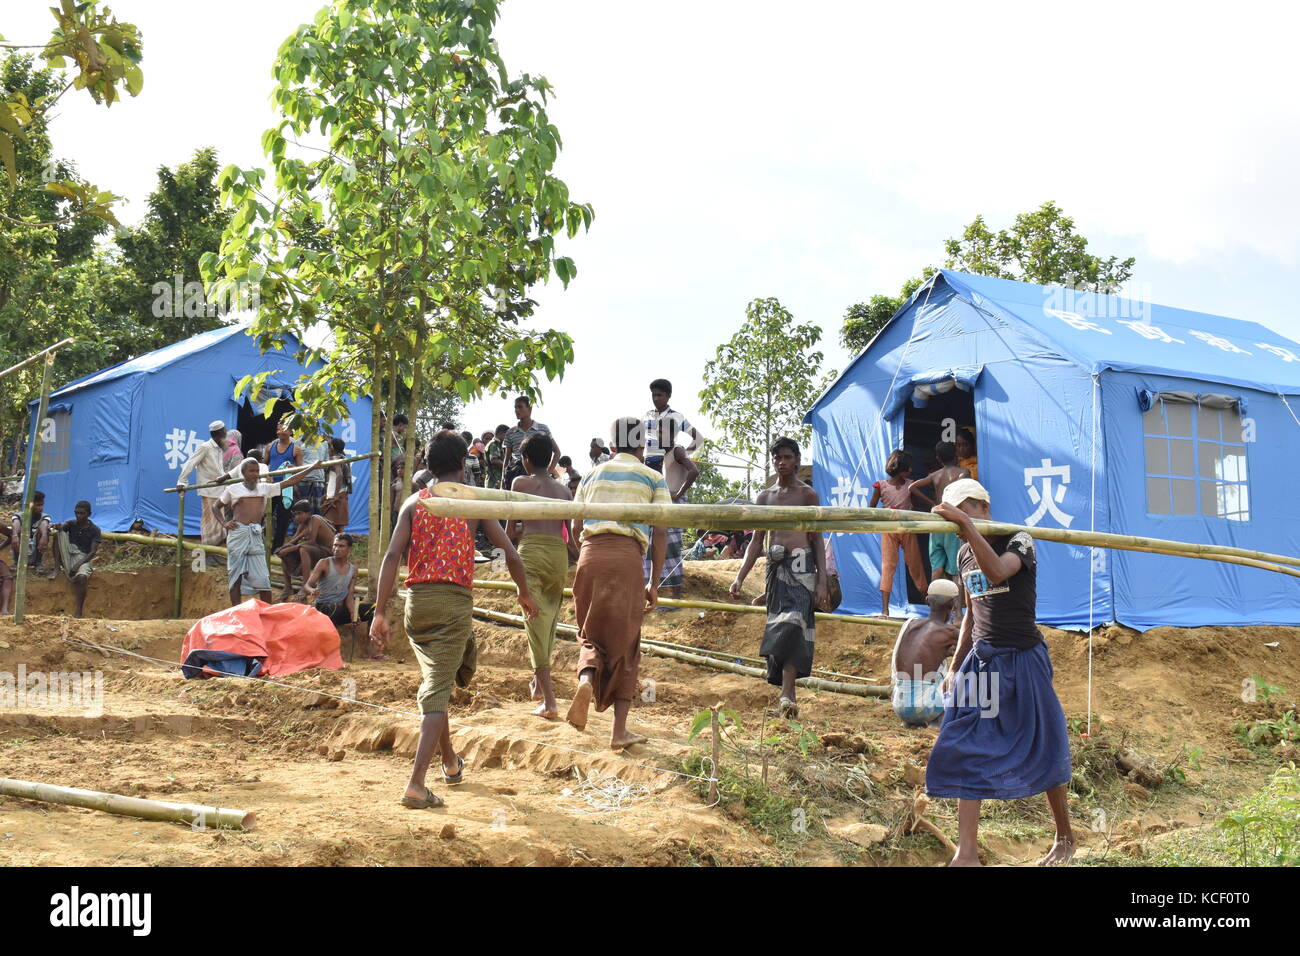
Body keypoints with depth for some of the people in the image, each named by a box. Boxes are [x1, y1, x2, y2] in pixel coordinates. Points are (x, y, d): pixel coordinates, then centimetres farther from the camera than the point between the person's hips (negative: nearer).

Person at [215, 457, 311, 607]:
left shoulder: (265, 488, 12)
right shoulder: (233, 489, 6)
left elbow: (289, 482, 9)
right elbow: (216, 505, 17)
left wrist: (311, 468, 4)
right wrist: (224, 522, 2)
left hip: (256, 534, 2)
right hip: (237, 533, -2)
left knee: (263, 577, -2)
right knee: (235, 576, 2)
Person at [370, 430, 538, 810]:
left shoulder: (414, 502, 9)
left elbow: (392, 556, -3)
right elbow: (511, 555, 2)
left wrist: (380, 612, -3)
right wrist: (525, 594, 19)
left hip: (416, 601, 4)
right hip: (454, 600, -3)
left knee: (433, 682, 23)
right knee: (438, 691, -5)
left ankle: (450, 762, 39)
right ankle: (416, 785, -16)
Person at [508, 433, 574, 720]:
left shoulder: (521, 483, 8)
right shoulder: (564, 490, 18)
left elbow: (512, 531, 10)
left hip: (532, 553, -4)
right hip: (560, 555, 4)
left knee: (537, 622, -6)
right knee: (550, 621, 18)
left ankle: (549, 700, -12)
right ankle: (538, 683, 34)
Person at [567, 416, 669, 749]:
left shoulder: (592, 474, 21)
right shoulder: (654, 478, 14)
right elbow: (659, 534, 6)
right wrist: (654, 583, 9)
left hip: (589, 554, 2)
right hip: (626, 558, -2)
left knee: (591, 633, 16)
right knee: (625, 644, 8)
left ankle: (586, 678, -18)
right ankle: (620, 730, 7)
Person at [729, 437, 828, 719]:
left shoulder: (807, 494, 4)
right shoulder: (764, 497, 16)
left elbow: (817, 539, 1)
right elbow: (756, 540, 17)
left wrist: (822, 581, -7)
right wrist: (740, 577, 8)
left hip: (801, 564, -4)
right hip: (776, 566, 5)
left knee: (792, 626, -18)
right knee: (780, 629, 4)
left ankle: (786, 696, -25)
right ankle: (787, 695, 10)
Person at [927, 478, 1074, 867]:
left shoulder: (1018, 541, -10)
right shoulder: (964, 555, 9)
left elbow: (996, 572, -34)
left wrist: (966, 524, -38)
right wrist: (955, 667, 16)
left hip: (1022, 660, -5)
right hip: (980, 660, 5)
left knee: (1042, 749, 6)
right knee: (965, 751, -4)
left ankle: (1065, 838, 28)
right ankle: (966, 853, -1)